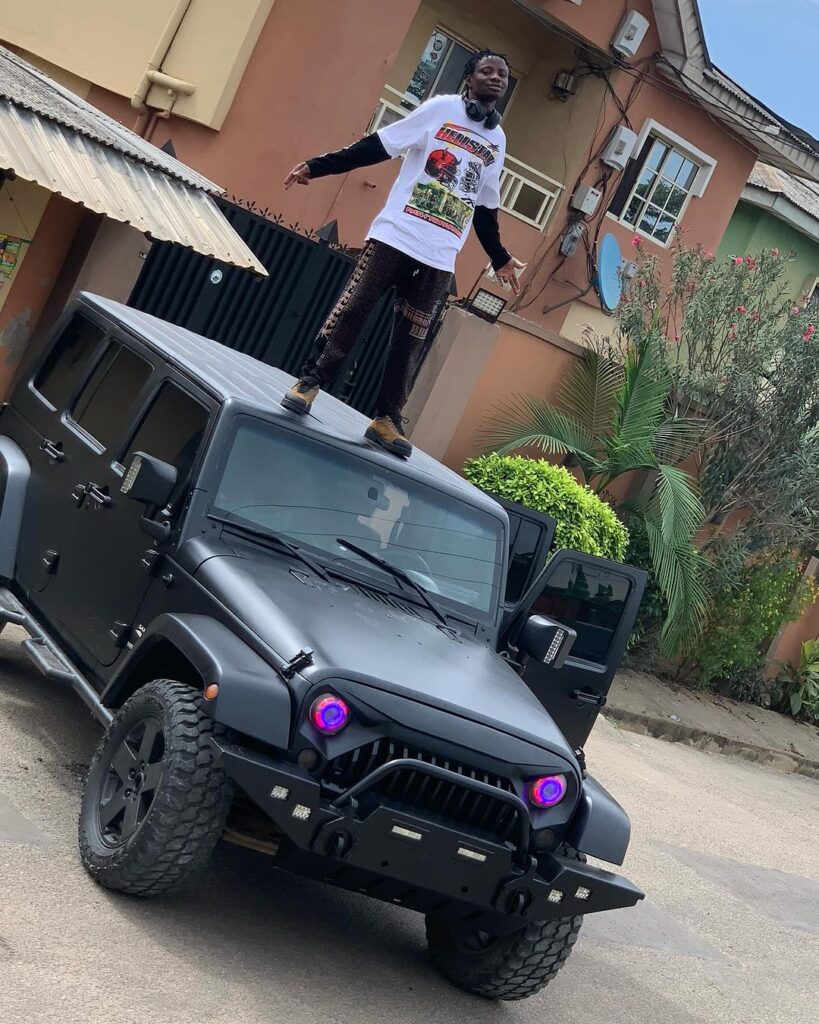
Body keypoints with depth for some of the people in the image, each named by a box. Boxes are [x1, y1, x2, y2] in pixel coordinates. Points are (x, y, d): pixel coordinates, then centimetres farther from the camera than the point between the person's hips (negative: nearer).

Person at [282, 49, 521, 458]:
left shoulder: (497, 140, 14)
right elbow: (377, 146, -1)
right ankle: (310, 381, 8)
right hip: (395, 235, -4)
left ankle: (386, 418, 8)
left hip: (440, 257, 4)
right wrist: (317, 166, -7)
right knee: (352, 308, -4)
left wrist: (499, 258, 26)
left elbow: (485, 205, 23)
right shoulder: (441, 109, 1)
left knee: (411, 338, 3)